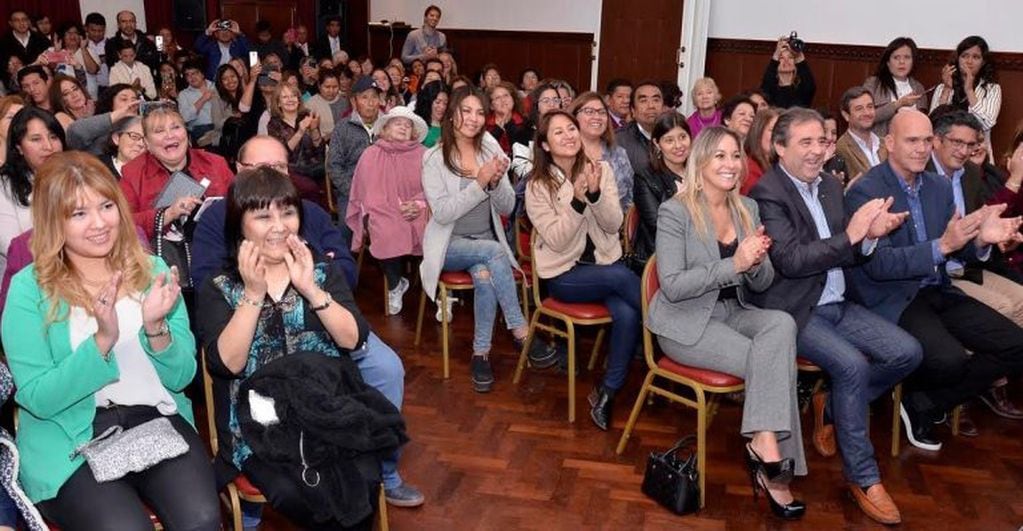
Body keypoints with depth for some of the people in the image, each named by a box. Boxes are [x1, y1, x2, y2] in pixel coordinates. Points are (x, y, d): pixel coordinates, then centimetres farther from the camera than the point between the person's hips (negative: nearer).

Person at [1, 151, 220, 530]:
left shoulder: (152, 270, 5)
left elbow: (181, 378, 3)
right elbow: (38, 399, -8)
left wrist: (156, 328, -17)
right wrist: (102, 341, -21)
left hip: (158, 420, 2)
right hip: (72, 439, -2)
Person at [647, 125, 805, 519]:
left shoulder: (747, 208, 7)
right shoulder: (675, 212, -11)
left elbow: (762, 284, 7)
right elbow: (673, 287, -18)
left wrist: (756, 262, -18)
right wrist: (733, 265, -26)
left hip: (733, 313, 6)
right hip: (687, 322, -6)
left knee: (782, 324, -26)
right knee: (775, 362, -23)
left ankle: (764, 443, -22)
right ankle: (771, 454, -7)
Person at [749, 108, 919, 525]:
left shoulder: (831, 184, 10)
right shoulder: (767, 193, -14)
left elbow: (845, 255, 10)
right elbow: (791, 261, -22)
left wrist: (869, 235, -11)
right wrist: (850, 235, -24)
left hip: (837, 304, 8)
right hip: (794, 311, -8)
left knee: (908, 352, -4)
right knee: (852, 365, -26)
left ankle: (830, 407, 16)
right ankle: (862, 475, -8)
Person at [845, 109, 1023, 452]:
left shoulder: (940, 188, 10)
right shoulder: (864, 192, -12)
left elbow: (956, 251, 10)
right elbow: (877, 264, -20)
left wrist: (981, 239, -14)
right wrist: (942, 245, -30)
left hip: (938, 292, 8)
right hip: (892, 300, -7)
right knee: (950, 360, -30)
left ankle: (926, 405, 8)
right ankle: (913, 398, 6)